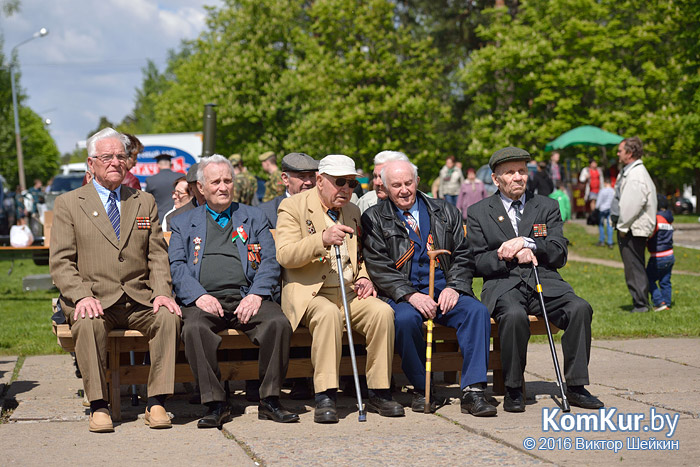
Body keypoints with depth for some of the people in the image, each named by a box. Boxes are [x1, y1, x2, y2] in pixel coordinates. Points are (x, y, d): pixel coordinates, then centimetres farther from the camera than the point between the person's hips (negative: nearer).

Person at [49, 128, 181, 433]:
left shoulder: (145, 203, 18)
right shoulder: (68, 204, 8)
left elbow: (157, 256, 12)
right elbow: (60, 262, -1)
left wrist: (162, 292, -8)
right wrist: (82, 296, -19)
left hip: (139, 298, 2)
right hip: (93, 298, -2)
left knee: (169, 317, -28)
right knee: (88, 324, -35)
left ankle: (156, 403, -23)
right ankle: (98, 406, -24)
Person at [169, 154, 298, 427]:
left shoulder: (253, 218, 21)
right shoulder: (184, 223, 20)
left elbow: (270, 261, 10)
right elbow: (176, 266, 7)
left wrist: (256, 295, -9)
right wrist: (199, 296, -12)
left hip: (246, 297, 1)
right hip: (204, 299, -1)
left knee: (279, 323, -29)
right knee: (193, 328, -34)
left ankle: (269, 400, -17)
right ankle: (215, 404, -24)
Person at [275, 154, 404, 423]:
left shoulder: (353, 212, 19)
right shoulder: (293, 207, 0)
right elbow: (285, 255, -13)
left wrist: (363, 277, 6)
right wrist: (323, 240, -27)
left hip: (348, 292, 5)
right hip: (308, 293, -5)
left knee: (382, 311, -23)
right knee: (328, 313, -37)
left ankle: (379, 392, -13)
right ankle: (325, 398, -33)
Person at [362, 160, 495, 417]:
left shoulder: (446, 212, 16)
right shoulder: (374, 219, 8)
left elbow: (463, 256, 12)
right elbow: (378, 267, -3)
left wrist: (454, 288, -8)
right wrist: (410, 295, -17)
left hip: (445, 292, 2)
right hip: (403, 295, -2)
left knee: (477, 311, -26)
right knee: (405, 318, -36)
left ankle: (473, 391, -26)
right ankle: (421, 389, -16)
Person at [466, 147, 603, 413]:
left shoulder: (547, 207, 17)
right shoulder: (478, 213, 12)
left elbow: (559, 255, 7)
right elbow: (478, 263, 4)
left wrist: (526, 243, -9)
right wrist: (514, 255, -11)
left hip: (545, 283, 3)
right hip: (503, 285, -2)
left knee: (580, 308, -27)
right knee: (514, 315, -37)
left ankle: (575, 386, -17)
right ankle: (513, 389, -19)